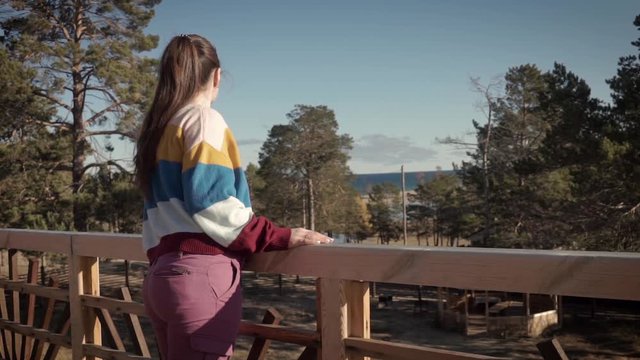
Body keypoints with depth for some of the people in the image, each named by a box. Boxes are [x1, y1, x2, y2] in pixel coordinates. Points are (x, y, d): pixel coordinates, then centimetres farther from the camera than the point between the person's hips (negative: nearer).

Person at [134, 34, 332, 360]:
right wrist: (282, 236, -11)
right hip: (199, 275, -9)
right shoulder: (204, 119, -5)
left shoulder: (158, 129, 20)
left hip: (164, 274, 9)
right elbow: (211, 204, -16)